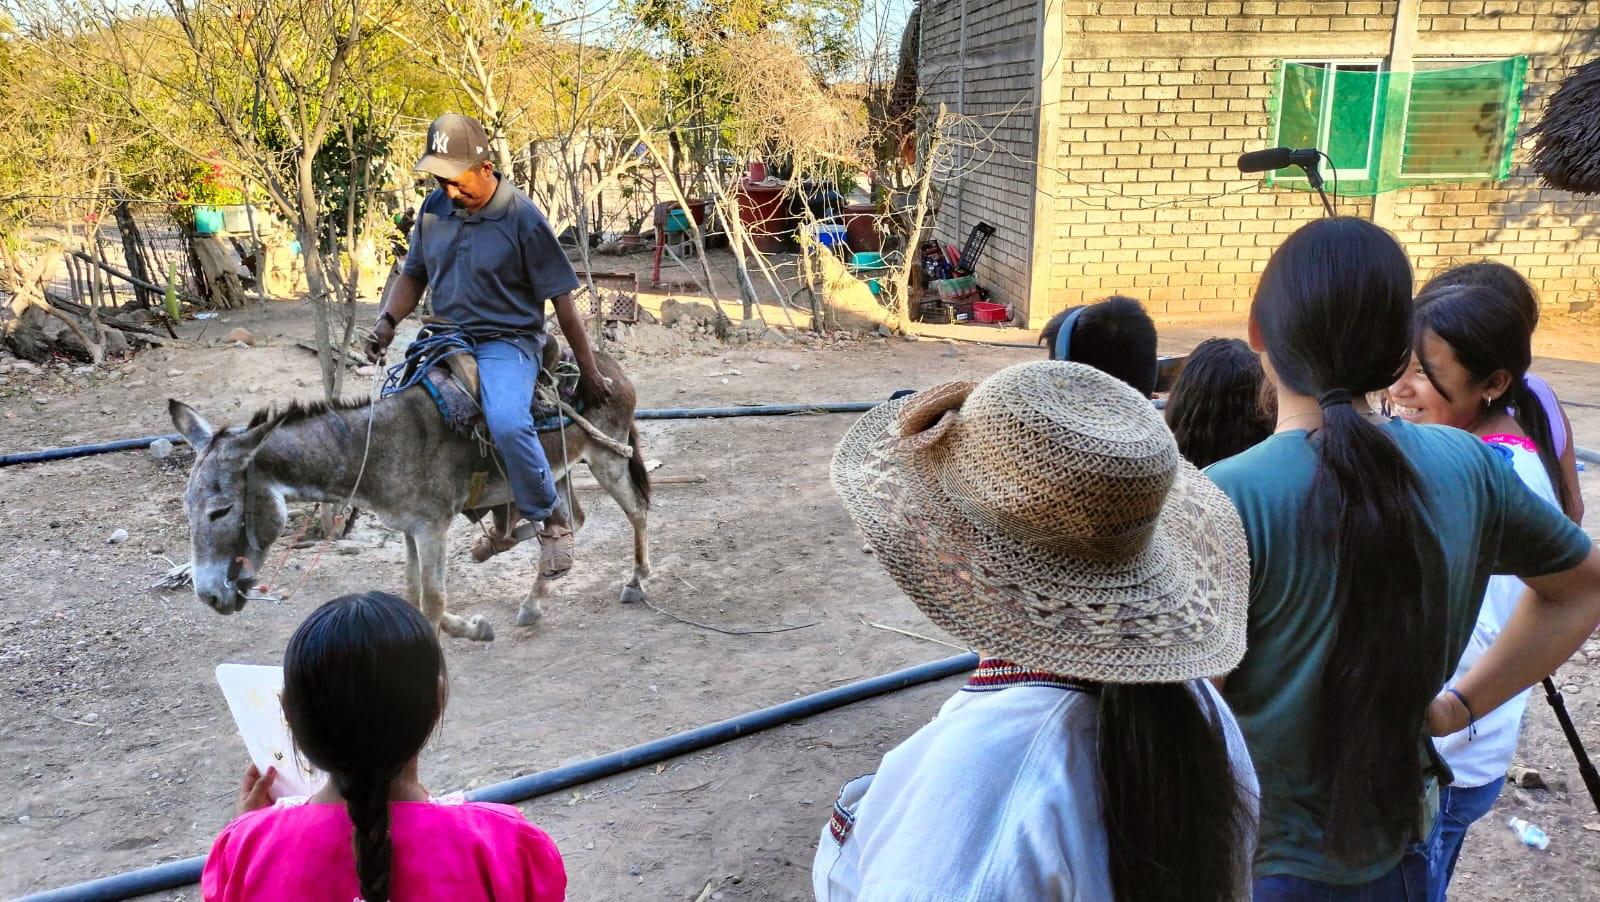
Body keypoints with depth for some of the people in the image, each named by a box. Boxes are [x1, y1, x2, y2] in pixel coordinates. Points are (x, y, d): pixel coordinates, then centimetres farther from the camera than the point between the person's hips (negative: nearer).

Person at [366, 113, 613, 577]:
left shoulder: (522, 218, -12)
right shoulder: (434, 208, 5)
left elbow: (562, 300, -10)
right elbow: (413, 274, 17)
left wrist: (589, 373, -8)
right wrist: (388, 321, -3)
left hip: (506, 342, -7)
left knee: (506, 424, -35)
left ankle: (554, 521, -9)